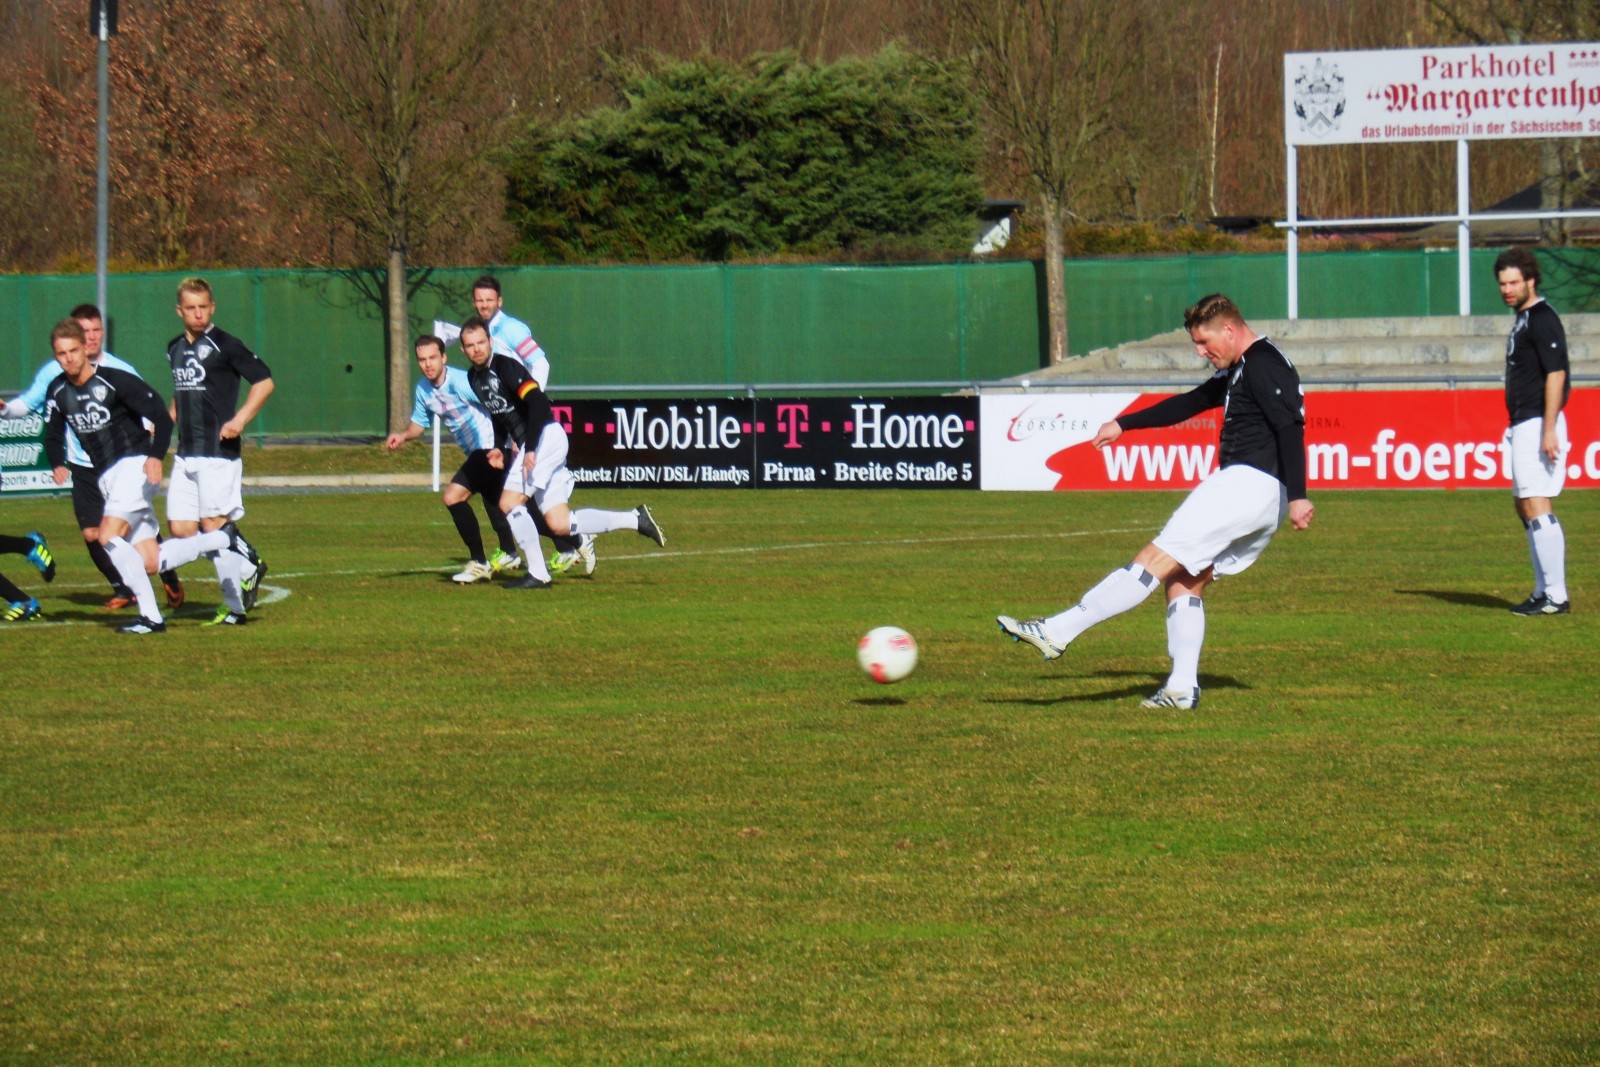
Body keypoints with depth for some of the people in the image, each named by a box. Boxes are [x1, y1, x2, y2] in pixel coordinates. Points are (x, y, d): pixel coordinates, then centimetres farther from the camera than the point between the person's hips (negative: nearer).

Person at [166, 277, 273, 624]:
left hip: (218, 451, -7)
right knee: (180, 527, 1)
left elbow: (264, 381, -8)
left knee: (214, 524, -8)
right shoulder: (175, 348, 15)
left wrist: (239, 420, -17)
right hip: (186, 454, 7)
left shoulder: (224, 345, -7)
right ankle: (249, 566, 16)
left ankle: (235, 605, 1)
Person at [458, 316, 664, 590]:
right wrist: (501, 450, 10)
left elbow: (538, 402, -23)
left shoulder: (505, 367, -12)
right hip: (525, 446, 9)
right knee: (560, 524, 2)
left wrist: (529, 450, -28)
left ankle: (537, 574, -7)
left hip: (546, 437, -9)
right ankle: (635, 520, 12)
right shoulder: (473, 378, 13)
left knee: (509, 503, -15)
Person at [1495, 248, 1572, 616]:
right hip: (1522, 427, 11)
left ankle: (1556, 596, -15)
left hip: (1538, 425, -11)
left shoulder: (1542, 319, -13)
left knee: (1537, 506, -14)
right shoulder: (1522, 319, 17)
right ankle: (1543, 592, 21)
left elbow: (1556, 374, -20)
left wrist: (1549, 430, -25)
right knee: (1525, 506, 15)